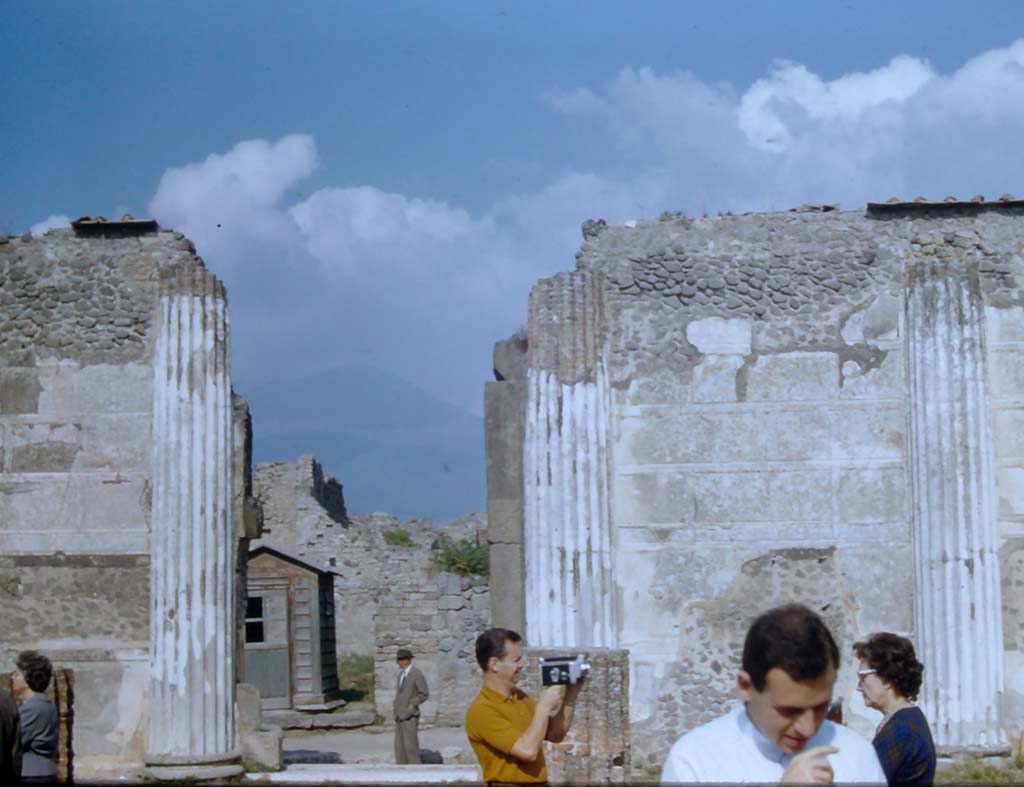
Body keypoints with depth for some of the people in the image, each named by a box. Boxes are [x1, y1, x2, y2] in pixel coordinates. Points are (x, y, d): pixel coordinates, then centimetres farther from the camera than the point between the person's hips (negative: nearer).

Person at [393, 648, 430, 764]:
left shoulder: (416, 674, -10)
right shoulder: (401, 674, 15)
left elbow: (424, 694, -10)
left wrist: (412, 705, -13)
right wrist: (397, 704, 12)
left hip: (410, 716, -8)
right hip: (399, 715, 8)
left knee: (410, 745, -9)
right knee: (399, 746, 6)